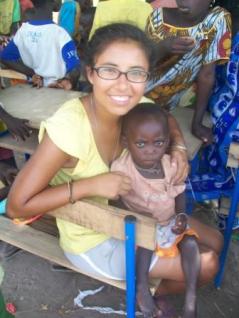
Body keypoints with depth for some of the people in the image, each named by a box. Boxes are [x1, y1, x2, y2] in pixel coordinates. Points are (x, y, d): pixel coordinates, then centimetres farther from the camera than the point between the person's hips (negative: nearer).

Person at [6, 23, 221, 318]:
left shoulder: (135, 105, -16)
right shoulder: (68, 128, -35)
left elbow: (166, 120, 8)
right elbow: (16, 206, -28)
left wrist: (178, 149, -12)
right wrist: (91, 185, -33)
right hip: (92, 241, -6)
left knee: (214, 243, 14)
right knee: (206, 265, -3)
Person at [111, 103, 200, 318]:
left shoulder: (172, 165, -15)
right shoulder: (121, 169, -27)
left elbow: (180, 193, 1)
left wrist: (182, 216, -13)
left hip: (170, 222, 3)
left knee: (190, 243, -16)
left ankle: (191, 299, 1)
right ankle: (142, 287, -11)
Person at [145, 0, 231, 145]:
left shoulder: (218, 19, -16)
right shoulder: (159, 16, -11)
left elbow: (207, 74, -16)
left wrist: (197, 122, -16)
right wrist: (163, 48, -33)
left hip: (172, 100, -1)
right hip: (142, 94, 2)